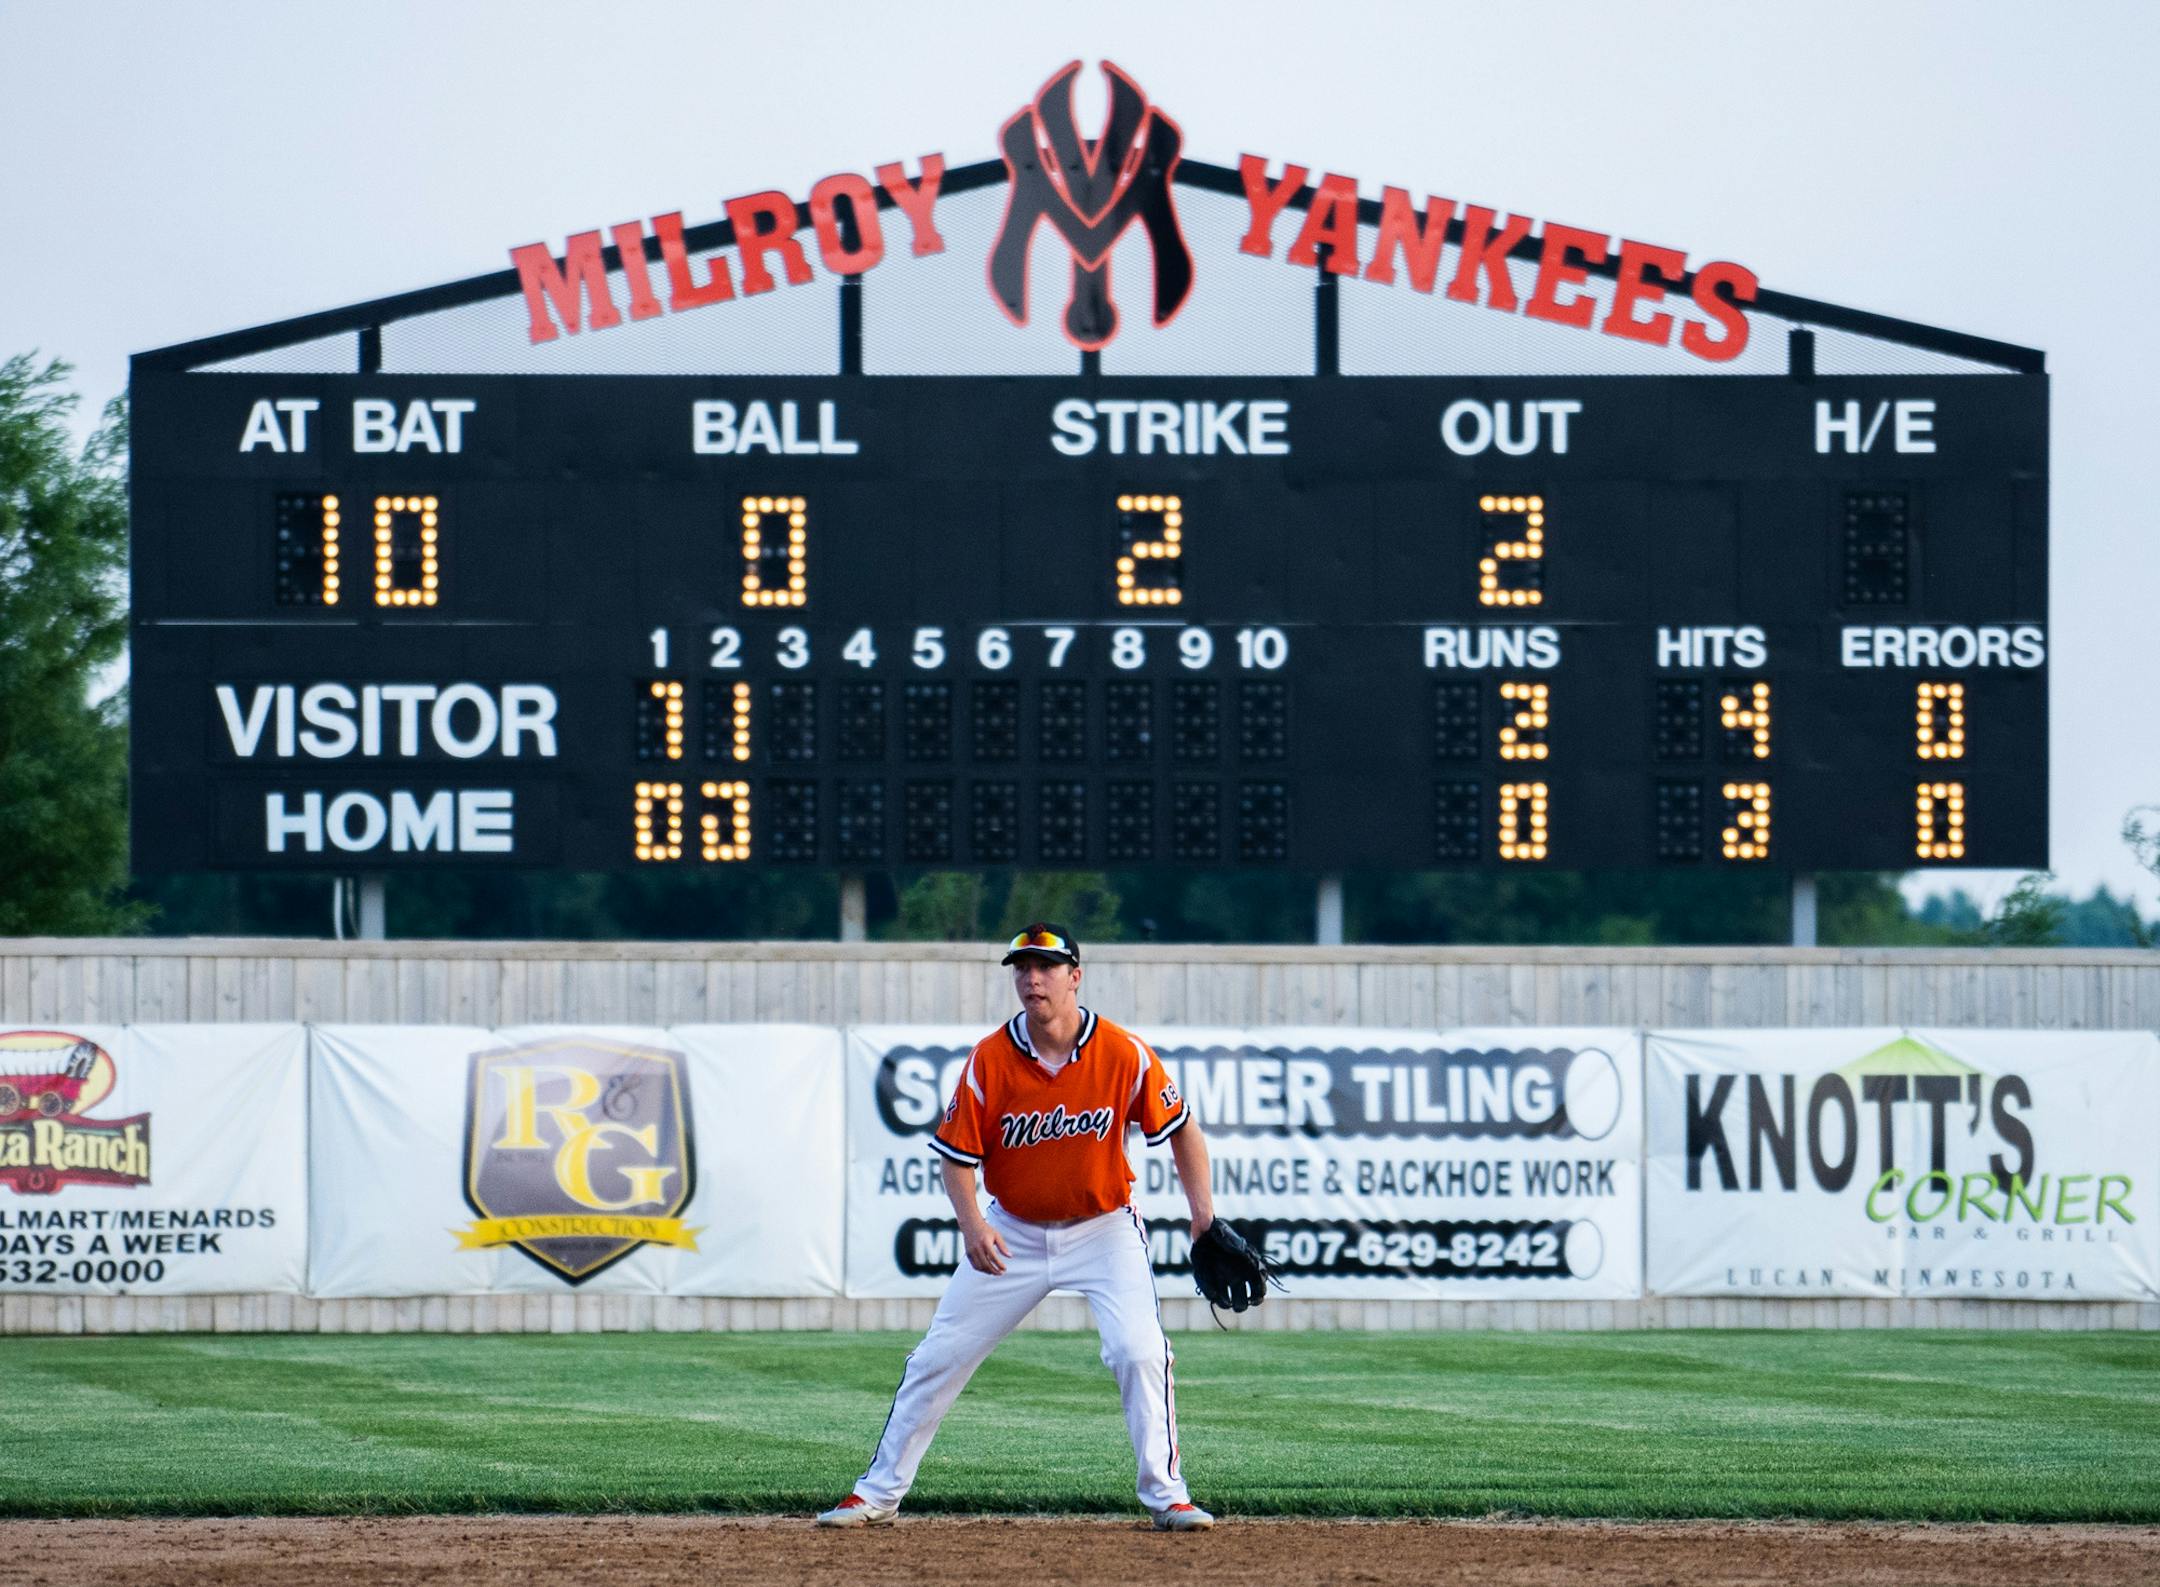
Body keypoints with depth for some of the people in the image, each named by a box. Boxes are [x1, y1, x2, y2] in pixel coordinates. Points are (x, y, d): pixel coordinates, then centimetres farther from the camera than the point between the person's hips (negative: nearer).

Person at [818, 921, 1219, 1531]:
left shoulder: (1124, 1054, -16)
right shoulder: (990, 1060, -14)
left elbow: (1180, 1126, -3)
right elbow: (957, 1155, -7)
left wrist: (1204, 1212, -11)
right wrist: (972, 1224, -24)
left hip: (1104, 1227, -1)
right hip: (1014, 1234, 2)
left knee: (1140, 1352, -19)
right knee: (940, 1357, 3)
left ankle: (1166, 1496, -6)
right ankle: (879, 1493, 14)